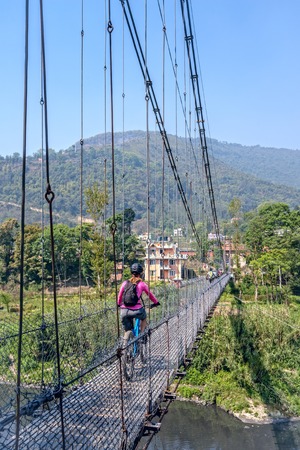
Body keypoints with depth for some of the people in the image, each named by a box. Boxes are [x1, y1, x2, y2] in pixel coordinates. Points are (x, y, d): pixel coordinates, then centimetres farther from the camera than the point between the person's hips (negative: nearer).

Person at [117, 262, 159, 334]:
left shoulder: (125, 283, 10)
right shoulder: (142, 284, 2)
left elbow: (120, 296, 20)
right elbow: (150, 294, 15)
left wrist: (119, 304, 40)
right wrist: (156, 302, 32)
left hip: (124, 311, 2)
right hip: (136, 310, -2)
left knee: (127, 331, 17)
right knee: (144, 318, 32)